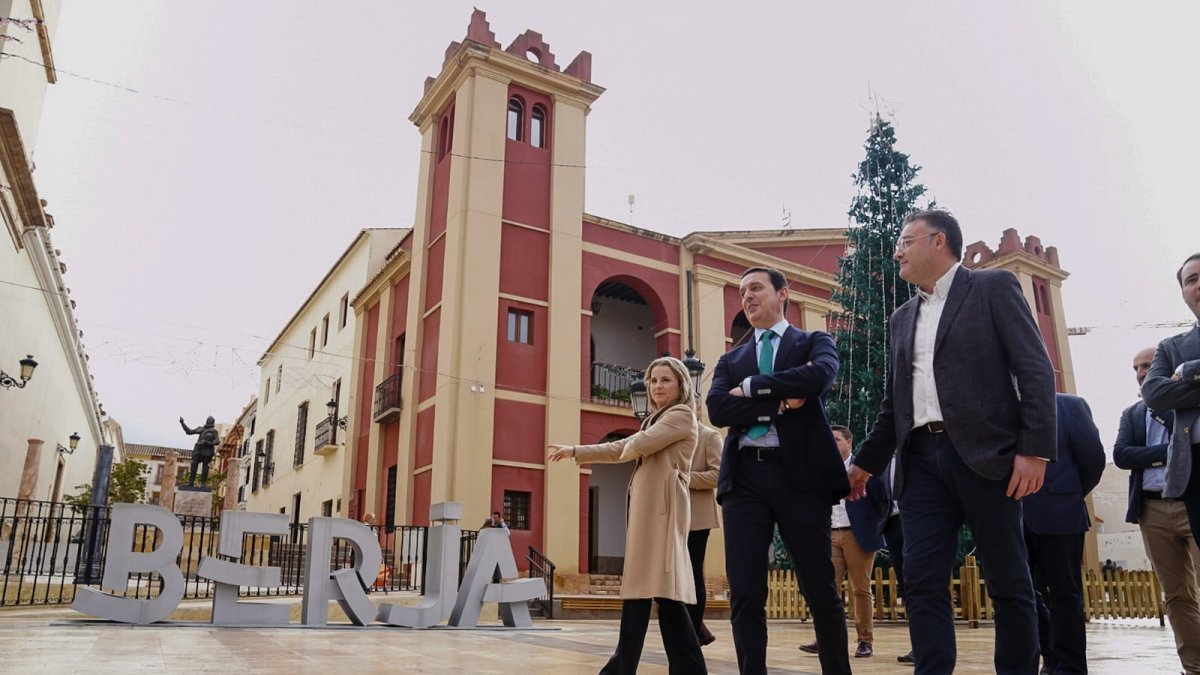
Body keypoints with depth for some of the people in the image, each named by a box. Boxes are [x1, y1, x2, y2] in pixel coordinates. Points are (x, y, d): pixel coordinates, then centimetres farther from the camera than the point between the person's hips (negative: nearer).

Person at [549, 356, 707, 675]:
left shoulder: (682, 415, -3)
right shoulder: (656, 419, 27)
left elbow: (637, 445, -14)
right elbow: (621, 449, 30)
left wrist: (629, 447, 9)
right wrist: (575, 451, 28)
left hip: (661, 505, -10)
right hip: (646, 505, 10)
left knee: (663, 589, -12)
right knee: (640, 586, 6)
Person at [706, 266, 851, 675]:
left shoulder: (814, 342, 12)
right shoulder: (731, 360, 20)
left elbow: (819, 376, -12)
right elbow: (717, 409, 1)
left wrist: (752, 387, -5)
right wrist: (779, 402, -8)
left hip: (801, 473, -2)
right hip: (744, 477, 3)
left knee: (820, 590, 4)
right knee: (744, 593, -1)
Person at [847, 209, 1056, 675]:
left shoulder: (993, 287, 4)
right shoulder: (903, 318, 20)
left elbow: (1036, 370, -5)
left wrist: (1035, 449, -14)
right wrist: (866, 462, 22)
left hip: (984, 454, -5)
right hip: (921, 460, 5)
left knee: (1008, 581, 3)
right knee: (922, 583, -2)